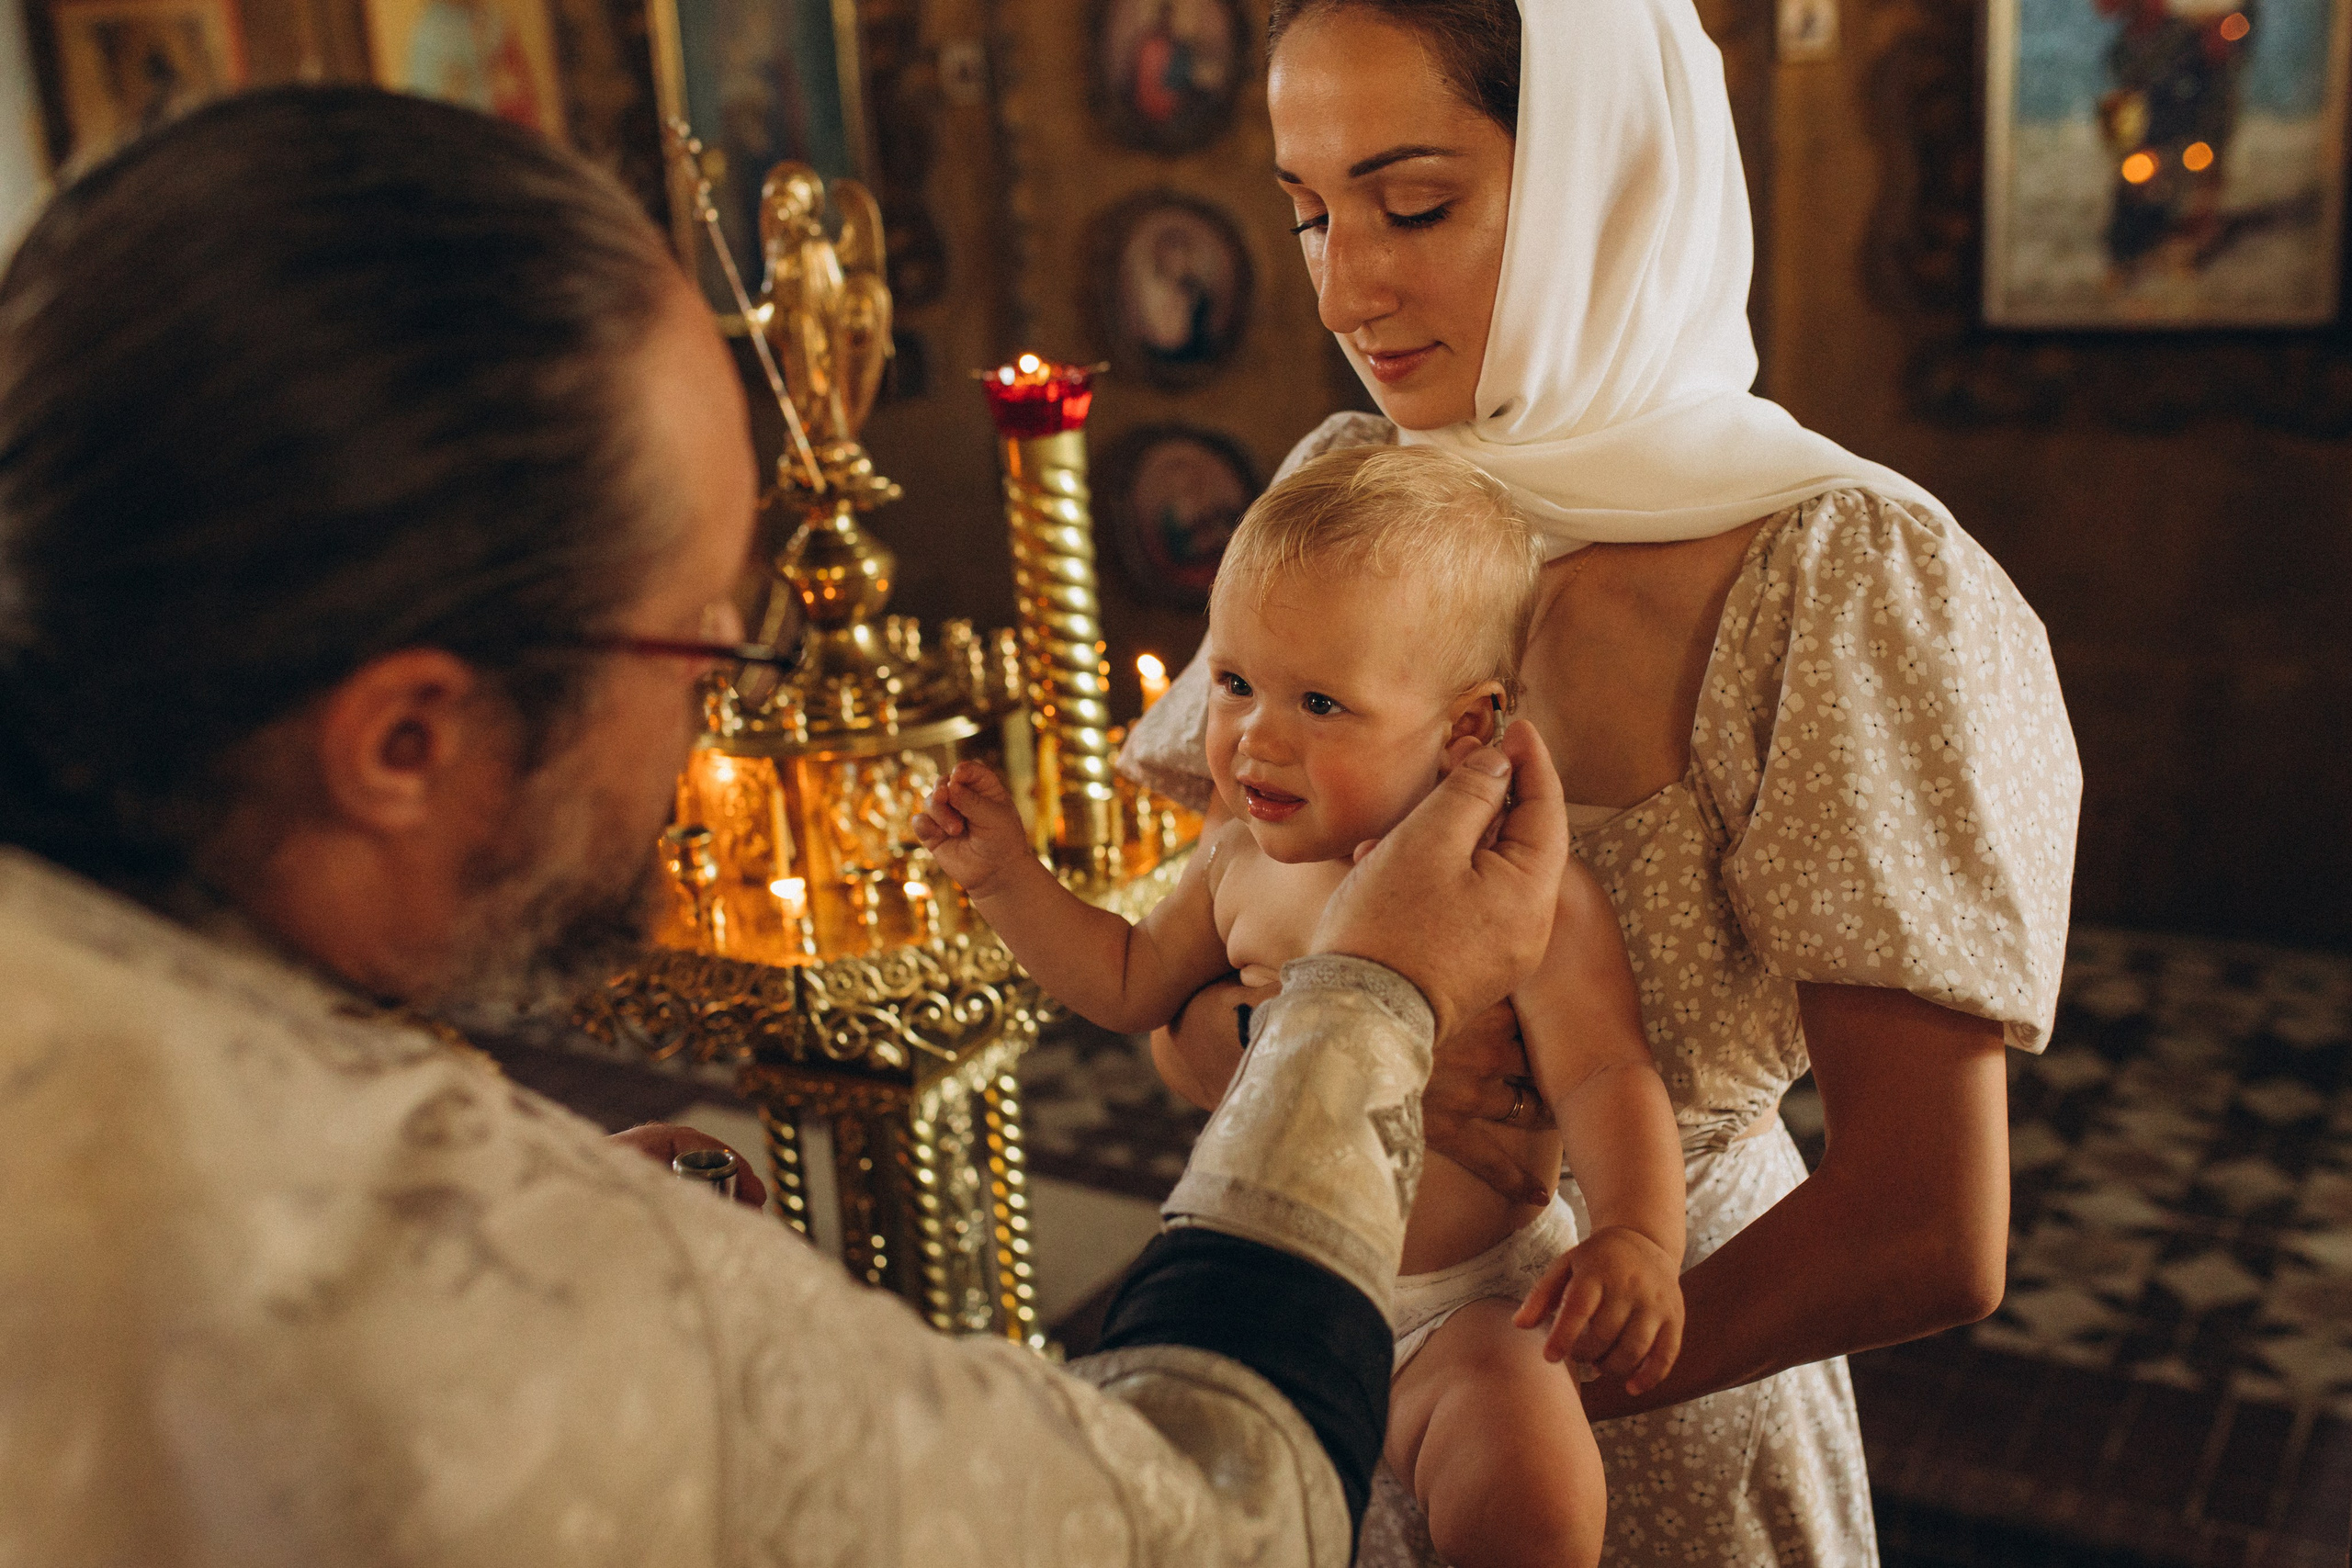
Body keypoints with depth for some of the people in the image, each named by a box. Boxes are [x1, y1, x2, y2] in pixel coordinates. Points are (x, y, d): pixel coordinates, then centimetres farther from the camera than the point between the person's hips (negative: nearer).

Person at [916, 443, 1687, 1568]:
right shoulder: (1245, 862, -1)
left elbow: (1603, 1078, -23)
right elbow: (1131, 984, 16)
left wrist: (1636, 1237, -41)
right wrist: (1004, 875, 7)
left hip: (1457, 1303, -5)